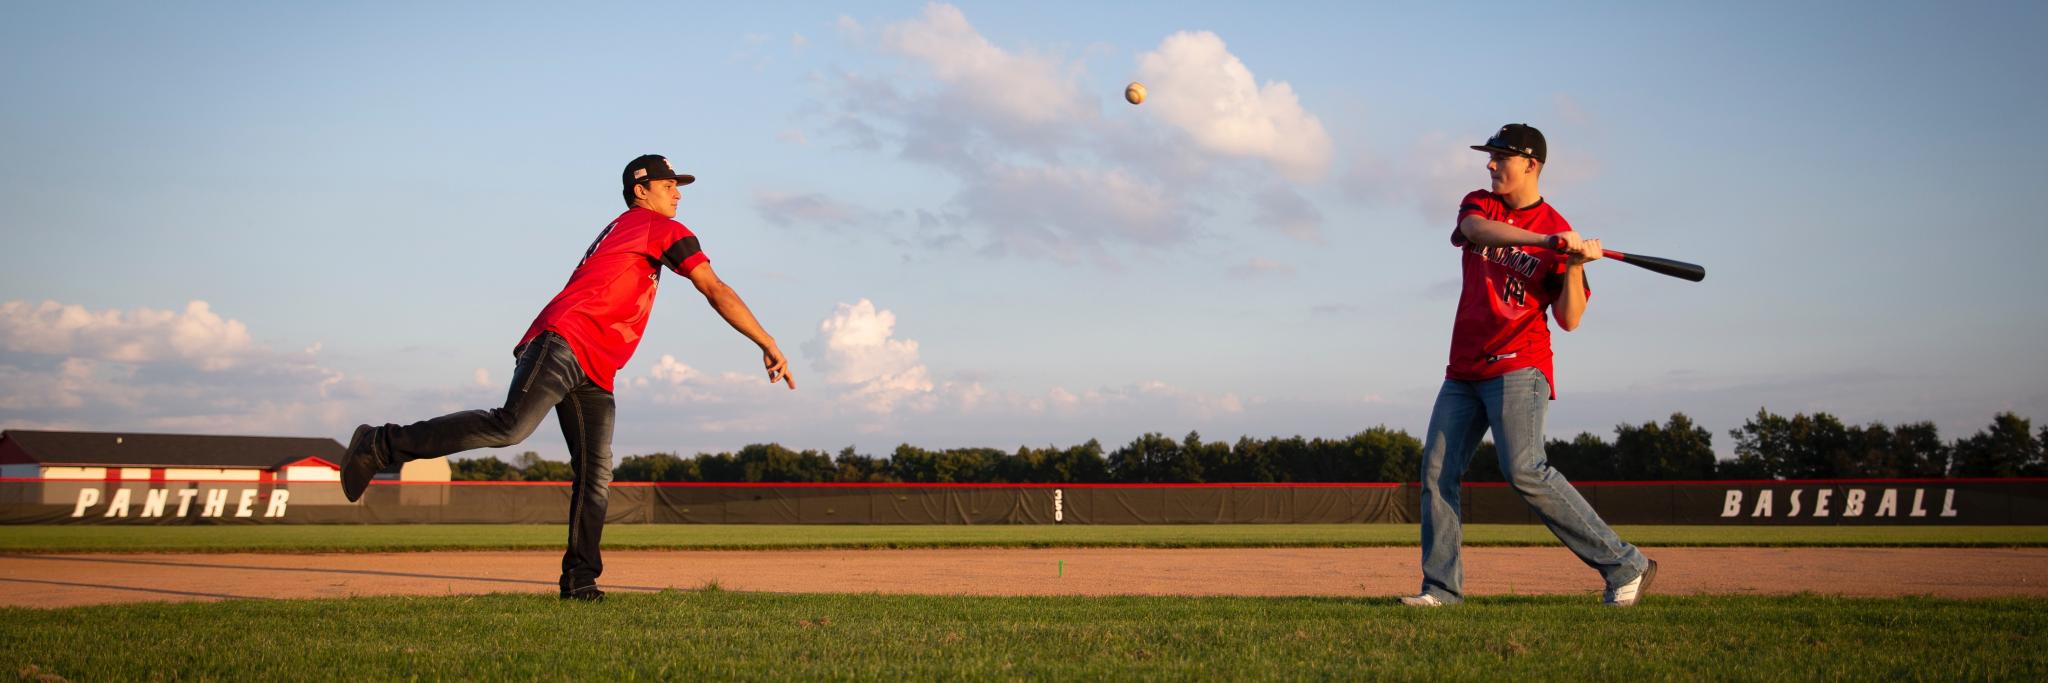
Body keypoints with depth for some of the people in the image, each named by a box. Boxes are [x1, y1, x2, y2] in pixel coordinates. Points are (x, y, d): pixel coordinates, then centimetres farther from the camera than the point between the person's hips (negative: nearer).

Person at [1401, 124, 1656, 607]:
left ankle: (1623, 565, -15)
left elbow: (1570, 319, -7)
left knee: (1524, 470, -19)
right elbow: (1477, 229, -18)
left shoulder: (1560, 234, -2)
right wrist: (1544, 240, -30)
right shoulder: (1480, 205, 10)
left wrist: (1575, 265, -22)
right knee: (1437, 472, 2)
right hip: (1464, 370, 6)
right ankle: (1441, 586, 10)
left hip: (1518, 368, -6)